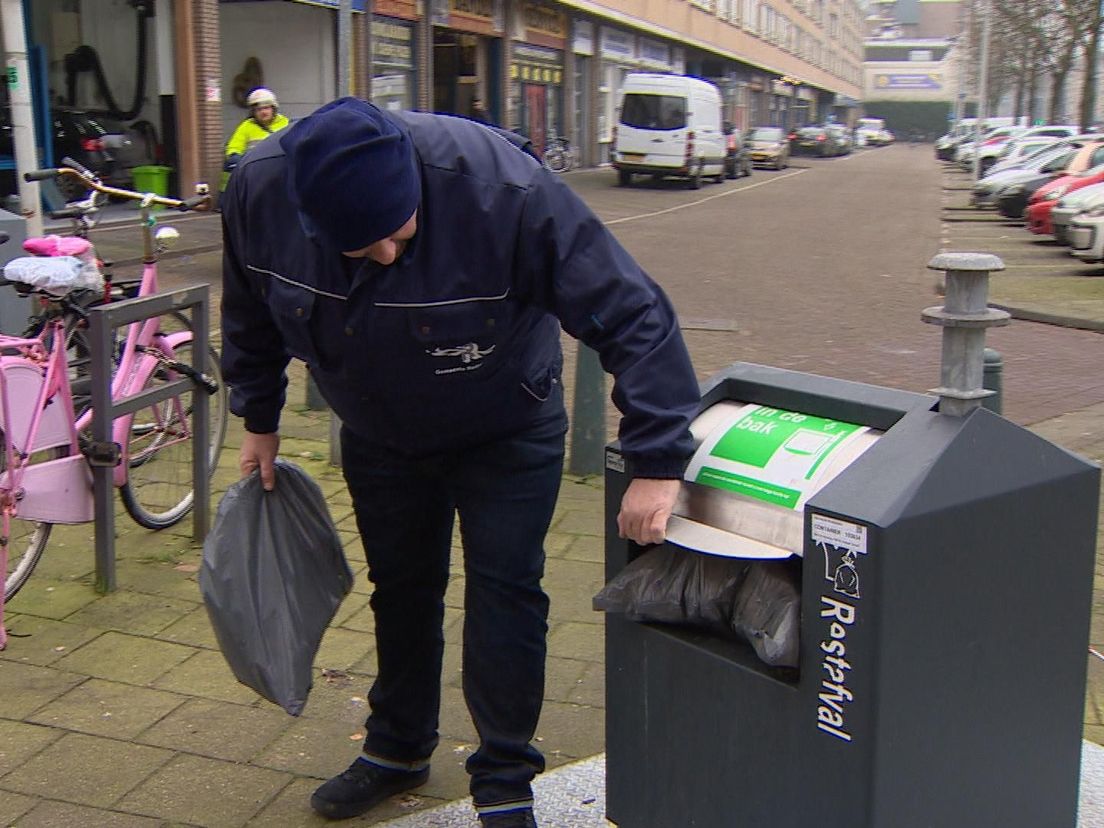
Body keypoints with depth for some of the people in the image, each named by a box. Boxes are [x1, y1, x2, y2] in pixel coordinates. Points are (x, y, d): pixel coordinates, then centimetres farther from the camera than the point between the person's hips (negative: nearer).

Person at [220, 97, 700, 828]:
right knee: (401, 589, 17)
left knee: (504, 596, -1)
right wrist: (260, 419, 5)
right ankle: (398, 750, 39)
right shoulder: (261, 190, -24)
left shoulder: (504, 190, -38)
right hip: (378, 435, 4)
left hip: (505, 435, -3)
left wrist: (657, 462, -36)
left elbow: (634, 314, -34)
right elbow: (251, 314, -2)